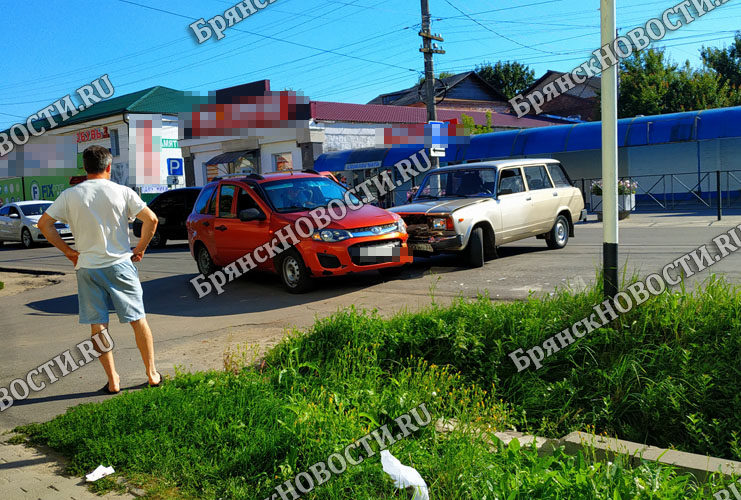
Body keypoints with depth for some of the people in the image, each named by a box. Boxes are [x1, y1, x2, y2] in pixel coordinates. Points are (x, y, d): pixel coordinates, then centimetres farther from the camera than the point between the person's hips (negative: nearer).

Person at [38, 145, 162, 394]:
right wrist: (140, 249, 1)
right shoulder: (122, 192, -4)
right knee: (138, 320, 9)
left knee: (98, 325, 7)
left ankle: (113, 381, 9)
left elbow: (44, 223, -1)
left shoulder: (70, 195, 1)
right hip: (120, 264, -1)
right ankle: (152, 374, 15)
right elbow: (151, 219, -10)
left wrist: (68, 251, 5)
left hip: (87, 268, 1)